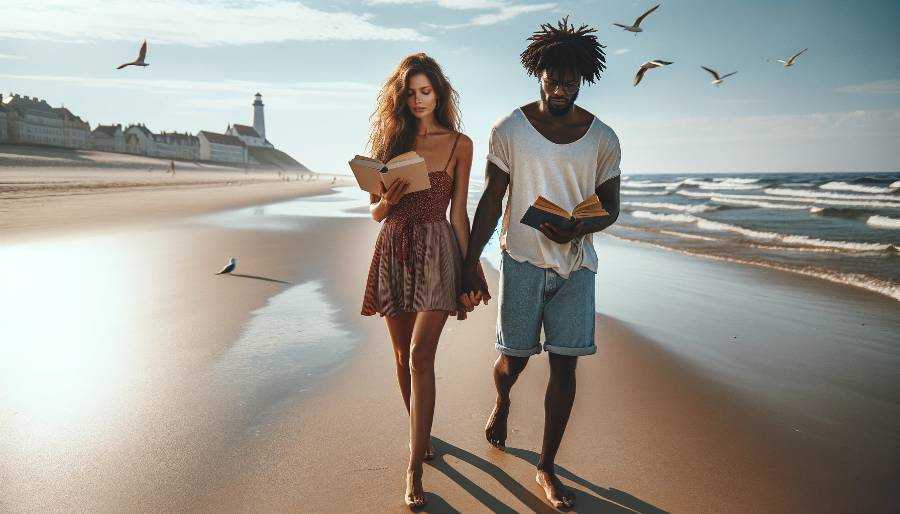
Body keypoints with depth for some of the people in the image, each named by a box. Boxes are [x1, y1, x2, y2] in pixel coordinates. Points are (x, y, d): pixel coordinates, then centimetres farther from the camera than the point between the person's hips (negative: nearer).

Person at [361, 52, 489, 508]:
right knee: (403, 355, 11)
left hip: (436, 251, -3)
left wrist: (469, 271, 2)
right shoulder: (389, 139, 10)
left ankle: (415, 467, -4)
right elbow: (375, 212, 10)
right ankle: (422, 436, 33)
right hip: (393, 251, 4)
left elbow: (458, 213, 4)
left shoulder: (459, 144, 4)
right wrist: (388, 199, -13)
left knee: (420, 355, -13)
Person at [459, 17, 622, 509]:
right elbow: (490, 203, 0)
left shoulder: (603, 139, 3)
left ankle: (547, 468, 18)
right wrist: (469, 265, -5)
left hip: (576, 264, 2)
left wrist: (576, 229, -15)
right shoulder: (509, 130, -1)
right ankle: (501, 404, 44)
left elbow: (611, 208, 7)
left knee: (564, 364, 1)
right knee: (515, 357, 6)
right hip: (523, 260, -1)